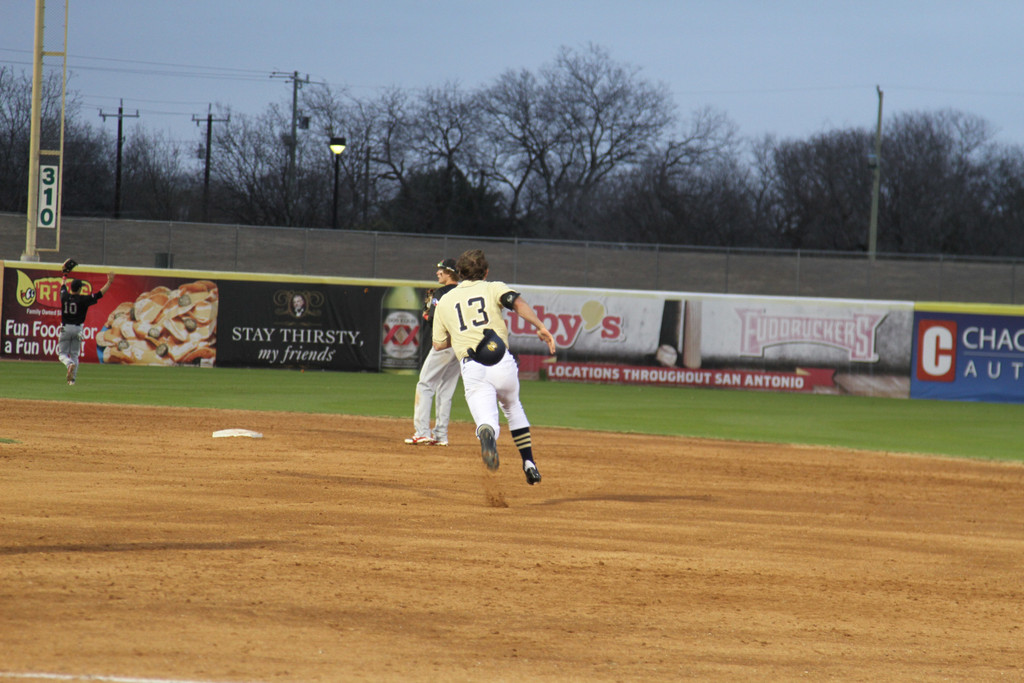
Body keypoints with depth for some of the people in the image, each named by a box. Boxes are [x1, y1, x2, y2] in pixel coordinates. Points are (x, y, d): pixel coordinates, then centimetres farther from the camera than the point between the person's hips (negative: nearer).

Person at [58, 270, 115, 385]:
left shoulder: (65, 296, -2)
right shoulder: (83, 299, -10)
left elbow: (63, 285, 20)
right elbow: (100, 294, -7)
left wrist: (65, 275, 40)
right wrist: (109, 282, 0)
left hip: (65, 328, 0)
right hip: (77, 329, 0)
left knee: (62, 354, 5)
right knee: (74, 354, 11)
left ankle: (70, 364, -28)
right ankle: (72, 378, 5)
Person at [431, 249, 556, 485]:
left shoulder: (444, 302, 19)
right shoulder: (493, 288, 13)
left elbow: (438, 344, 19)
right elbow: (517, 302, -8)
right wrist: (540, 327, -16)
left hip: (471, 368, -1)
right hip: (502, 363, 1)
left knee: (487, 420, -10)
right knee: (512, 407, 27)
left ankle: (487, 434, -48)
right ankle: (528, 463, 22)